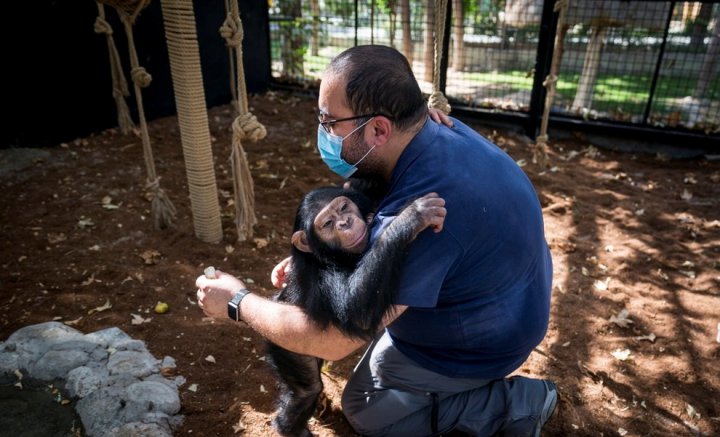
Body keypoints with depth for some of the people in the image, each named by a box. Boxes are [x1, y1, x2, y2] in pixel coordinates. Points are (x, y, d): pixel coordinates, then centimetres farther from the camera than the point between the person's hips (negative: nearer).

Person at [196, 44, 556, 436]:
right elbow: (370, 219, 6)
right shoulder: (440, 133, -11)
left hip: (483, 341, -8)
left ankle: (511, 403, 5)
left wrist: (237, 301, -18)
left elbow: (332, 340, -33)